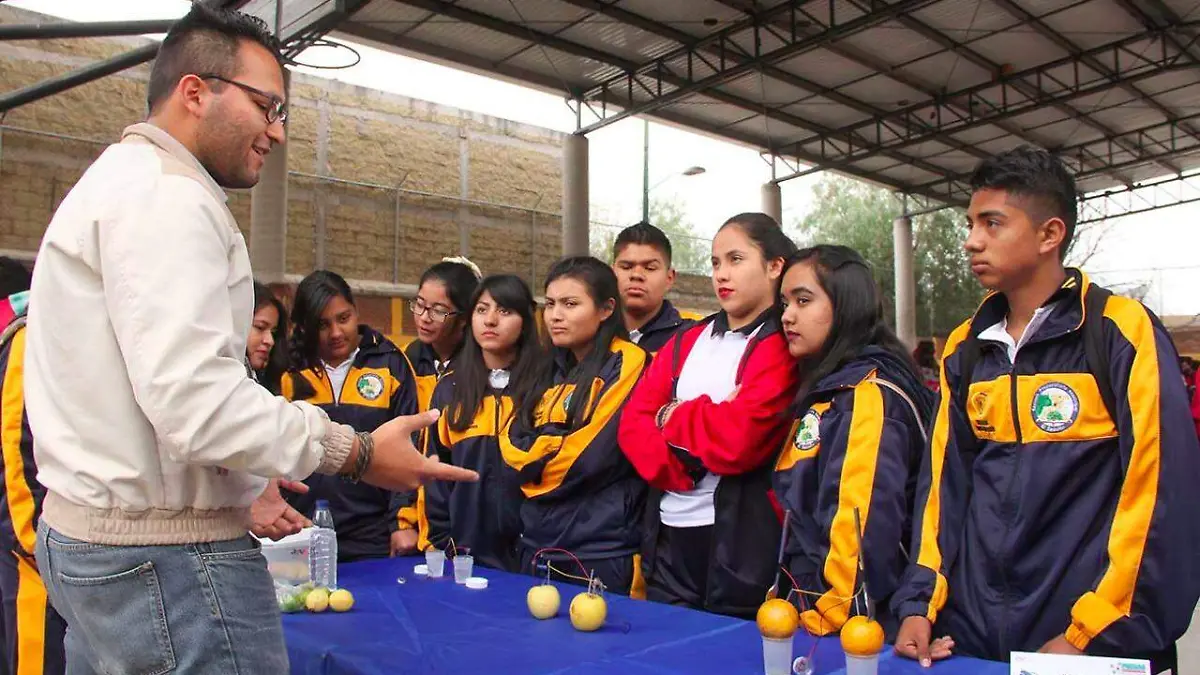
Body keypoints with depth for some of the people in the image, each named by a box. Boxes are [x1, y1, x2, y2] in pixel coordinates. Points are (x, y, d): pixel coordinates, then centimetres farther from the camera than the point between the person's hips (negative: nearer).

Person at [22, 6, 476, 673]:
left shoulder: (118, 181, 19)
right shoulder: (165, 194, -15)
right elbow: (194, 399, -27)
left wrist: (241, 484, 19)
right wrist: (359, 453, -19)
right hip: (168, 552, -11)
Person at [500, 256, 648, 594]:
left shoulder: (626, 364, -9)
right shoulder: (549, 371, 14)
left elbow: (594, 454, -18)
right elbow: (512, 441, 5)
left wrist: (535, 464, -2)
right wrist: (563, 442, -12)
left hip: (599, 553, -7)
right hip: (537, 545, 7)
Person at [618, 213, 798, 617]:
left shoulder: (783, 346, -6)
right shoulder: (688, 341, 13)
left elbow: (740, 437, -21)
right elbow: (634, 422, 4)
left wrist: (673, 417, -4)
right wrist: (680, 469, -13)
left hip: (741, 542, -5)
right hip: (668, 534, 6)